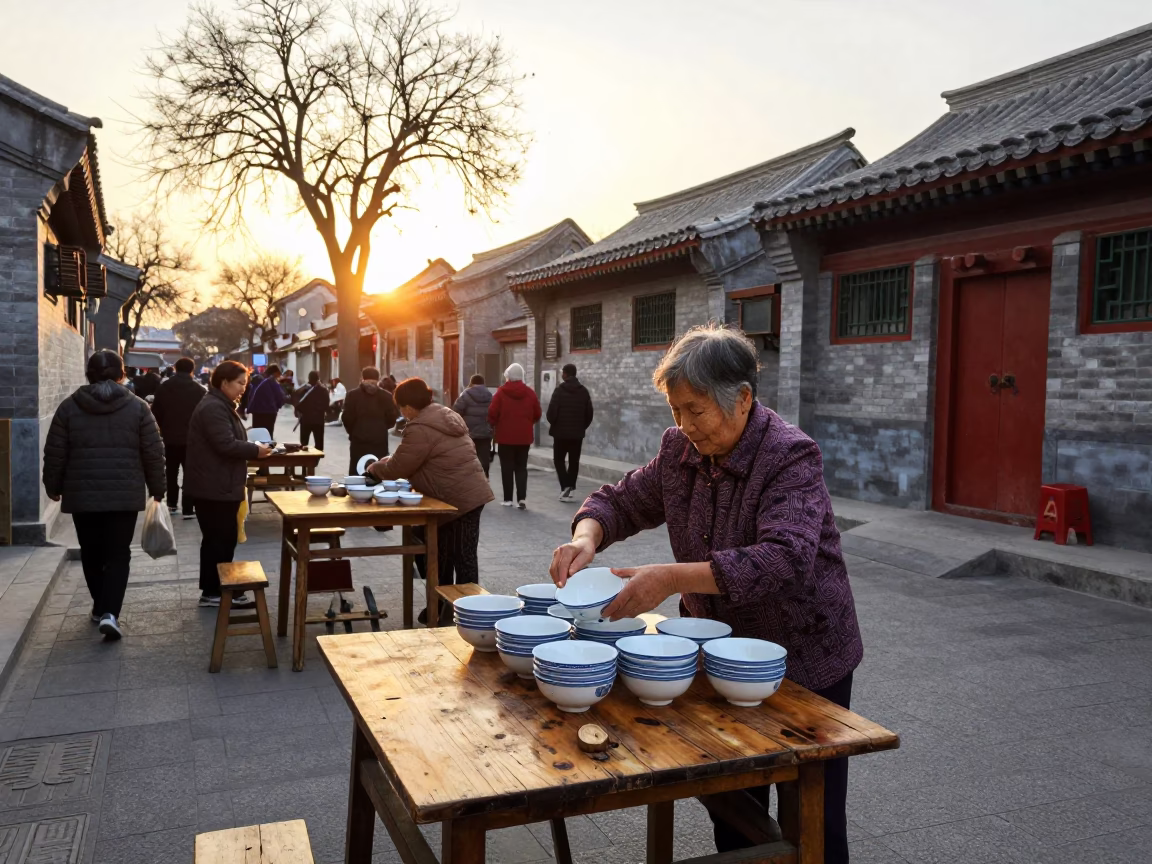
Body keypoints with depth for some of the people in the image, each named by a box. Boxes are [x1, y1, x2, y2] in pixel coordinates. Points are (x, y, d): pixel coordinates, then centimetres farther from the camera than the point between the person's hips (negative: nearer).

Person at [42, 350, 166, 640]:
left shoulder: (69, 407, 1)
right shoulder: (137, 407, -2)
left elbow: (55, 453, 3)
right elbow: (154, 453, -2)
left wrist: (53, 486, 17)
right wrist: (157, 489, 9)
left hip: (82, 494, 1)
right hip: (125, 494, -1)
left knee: (92, 553, 17)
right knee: (118, 554, 3)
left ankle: (100, 607, 28)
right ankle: (110, 612, -10)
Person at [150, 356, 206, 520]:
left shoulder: (164, 387, 0)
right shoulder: (198, 390, -9)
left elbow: (156, 412, 3)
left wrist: (164, 428, 16)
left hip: (170, 436, 3)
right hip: (191, 437, -3)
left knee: (171, 471, 19)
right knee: (190, 472, 2)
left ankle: (171, 504, 23)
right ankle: (188, 509, -2)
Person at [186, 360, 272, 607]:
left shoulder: (221, 405, 18)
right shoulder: (214, 408, -18)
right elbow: (226, 445, -26)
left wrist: (252, 448, 15)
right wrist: (256, 450, -15)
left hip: (216, 485, 11)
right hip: (214, 487, -11)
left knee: (217, 539, 15)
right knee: (222, 539, -4)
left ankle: (214, 590, 22)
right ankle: (216, 592, 5)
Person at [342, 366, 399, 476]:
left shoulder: (352, 395, -2)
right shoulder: (387, 396, 0)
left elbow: (347, 418, -4)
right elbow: (392, 419, -1)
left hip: (359, 441, 0)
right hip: (380, 442, 0)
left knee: (356, 474, 6)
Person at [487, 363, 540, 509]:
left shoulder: (501, 392, -7)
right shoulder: (530, 393, 2)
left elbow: (492, 413, -10)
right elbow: (537, 414, 6)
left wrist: (494, 425, 8)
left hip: (505, 435, -2)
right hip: (524, 436, 3)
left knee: (507, 467, 6)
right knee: (521, 467, 10)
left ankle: (508, 499, 8)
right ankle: (522, 498, -2)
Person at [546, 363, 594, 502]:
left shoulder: (559, 390, -11)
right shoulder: (584, 391, 3)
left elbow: (552, 412, -14)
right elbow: (589, 413, 5)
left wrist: (552, 423, 6)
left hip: (561, 432, -4)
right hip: (577, 433, 4)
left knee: (559, 459, 8)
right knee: (574, 461, 10)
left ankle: (565, 487, -6)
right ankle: (571, 489, 9)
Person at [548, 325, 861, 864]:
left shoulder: (791, 457, -23)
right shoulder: (680, 450, -3)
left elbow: (785, 559, -37)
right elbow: (621, 501, 6)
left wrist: (672, 579, -43)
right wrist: (586, 537, -17)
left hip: (805, 660, -5)